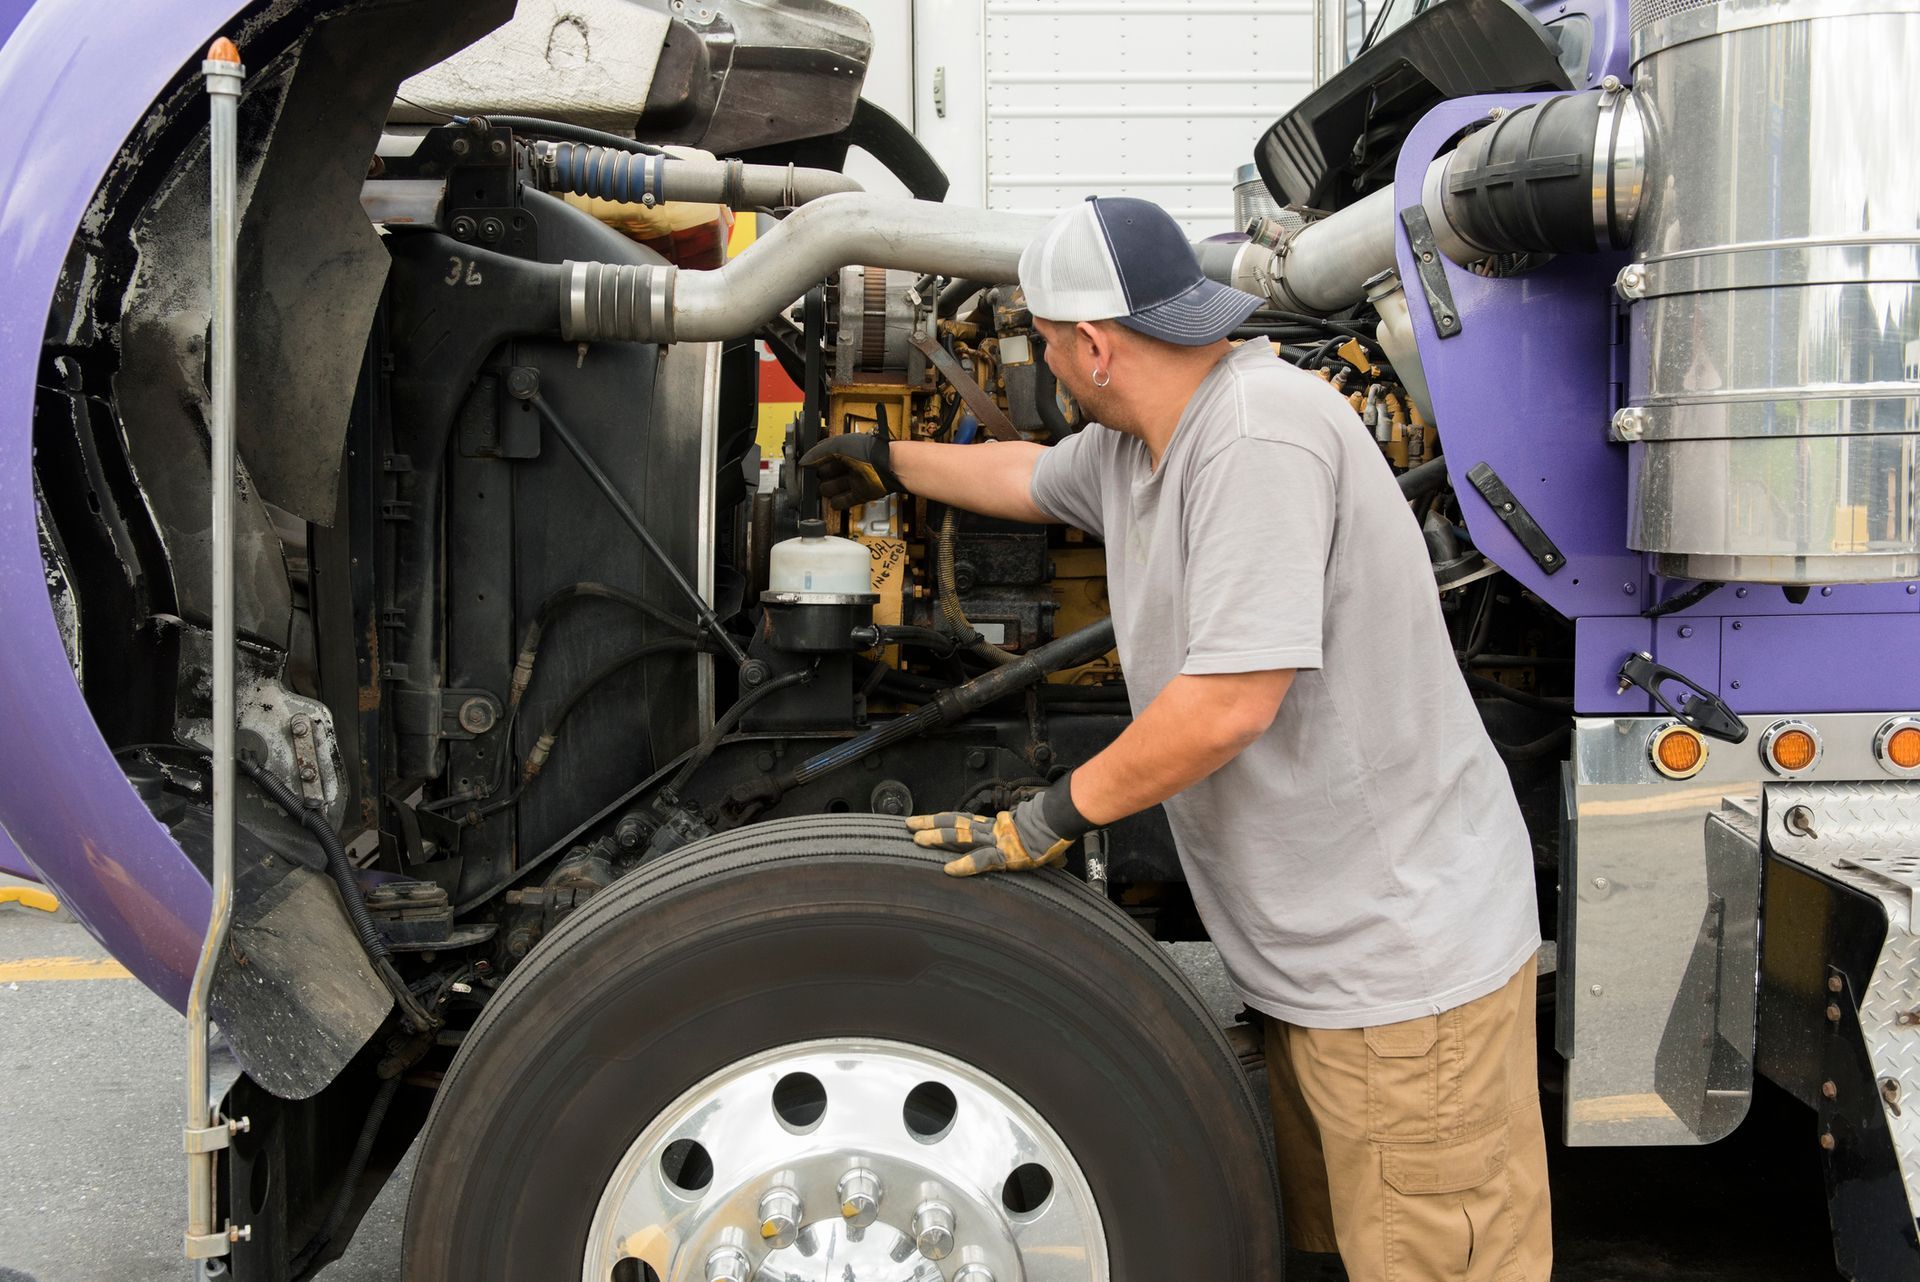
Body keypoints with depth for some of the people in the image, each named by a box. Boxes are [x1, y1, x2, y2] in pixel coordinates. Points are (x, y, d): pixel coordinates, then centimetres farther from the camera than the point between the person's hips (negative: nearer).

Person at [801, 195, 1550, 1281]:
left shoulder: (1261, 429, -24)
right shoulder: (1131, 439, 8)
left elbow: (1231, 701, -28)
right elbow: (1029, 475, 32)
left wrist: (1057, 815, -15)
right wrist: (887, 461, 47)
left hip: (1407, 961, -10)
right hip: (1321, 949, 10)